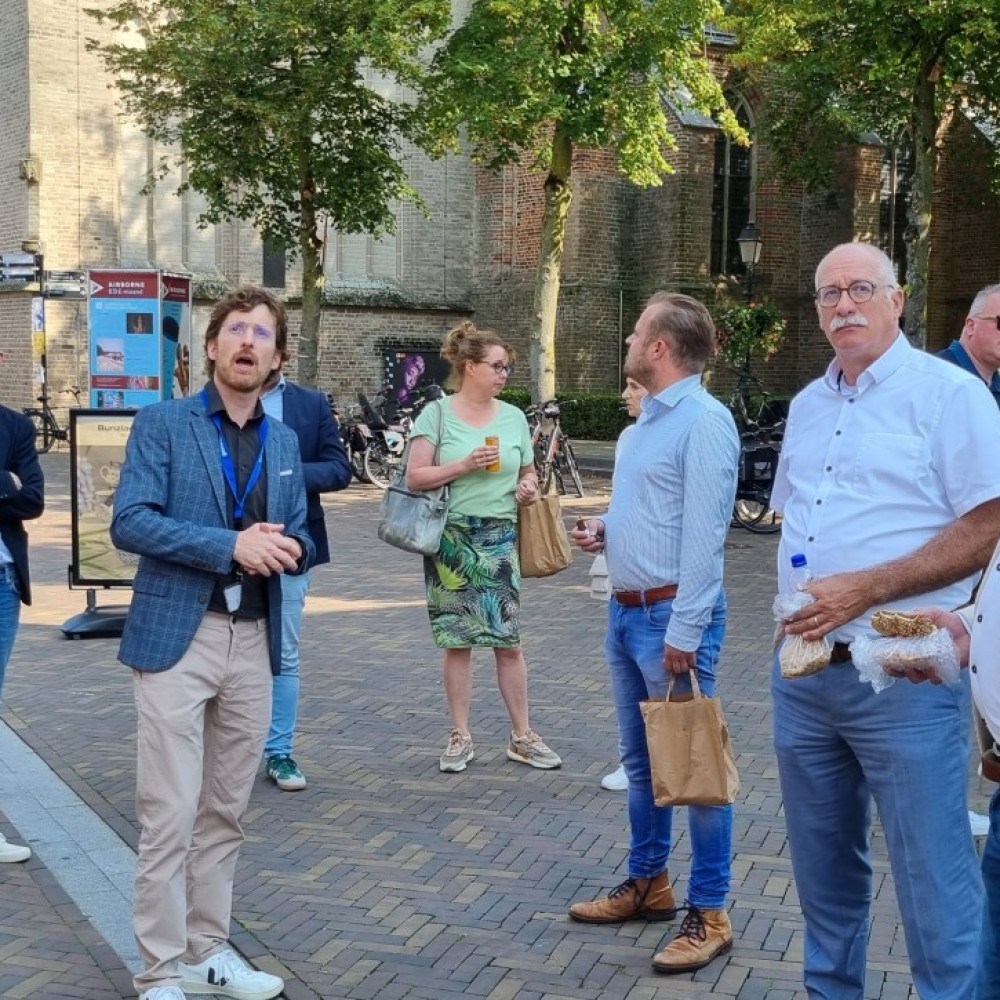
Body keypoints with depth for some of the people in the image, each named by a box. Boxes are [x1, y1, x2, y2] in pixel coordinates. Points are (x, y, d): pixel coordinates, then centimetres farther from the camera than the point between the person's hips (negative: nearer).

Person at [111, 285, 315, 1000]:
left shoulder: (285, 443, 14)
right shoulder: (162, 424, -1)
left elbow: (299, 541, 17)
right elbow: (129, 522, -12)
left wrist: (284, 549, -8)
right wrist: (231, 545, -21)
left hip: (254, 643, 5)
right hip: (176, 637, -5)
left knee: (225, 812, 12)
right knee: (170, 815, -4)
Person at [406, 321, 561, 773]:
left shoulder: (513, 417, 9)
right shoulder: (437, 414, -2)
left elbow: (528, 473, 19)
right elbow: (415, 477, -7)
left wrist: (529, 487, -4)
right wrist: (464, 465, -18)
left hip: (500, 539, 2)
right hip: (451, 540, -2)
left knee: (508, 641, 1)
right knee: (457, 641, 5)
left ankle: (522, 737, 11)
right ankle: (460, 737, 15)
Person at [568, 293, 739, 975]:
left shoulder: (704, 420, -15)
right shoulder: (648, 419, 14)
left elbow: (703, 533, -20)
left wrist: (684, 632, -22)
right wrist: (605, 529, 7)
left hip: (672, 616, -10)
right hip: (625, 611, 10)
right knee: (640, 759, 18)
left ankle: (710, 914, 8)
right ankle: (648, 882, 32)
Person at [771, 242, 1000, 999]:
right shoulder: (808, 405, 14)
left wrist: (866, 588, -20)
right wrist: (794, 600, 9)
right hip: (804, 672, 7)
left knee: (933, 878, -1)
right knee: (824, 865, 17)